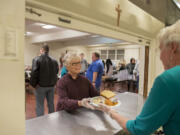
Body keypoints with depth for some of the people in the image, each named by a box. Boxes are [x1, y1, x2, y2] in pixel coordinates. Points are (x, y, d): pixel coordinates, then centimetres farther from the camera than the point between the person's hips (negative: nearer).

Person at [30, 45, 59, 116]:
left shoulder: (37, 60, -12)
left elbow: (34, 73, -16)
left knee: (40, 105, 6)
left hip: (41, 86, -4)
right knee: (51, 104, 16)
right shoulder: (54, 61, 1)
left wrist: (33, 84, -6)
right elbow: (56, 72, 6)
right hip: (51, 86, 4)